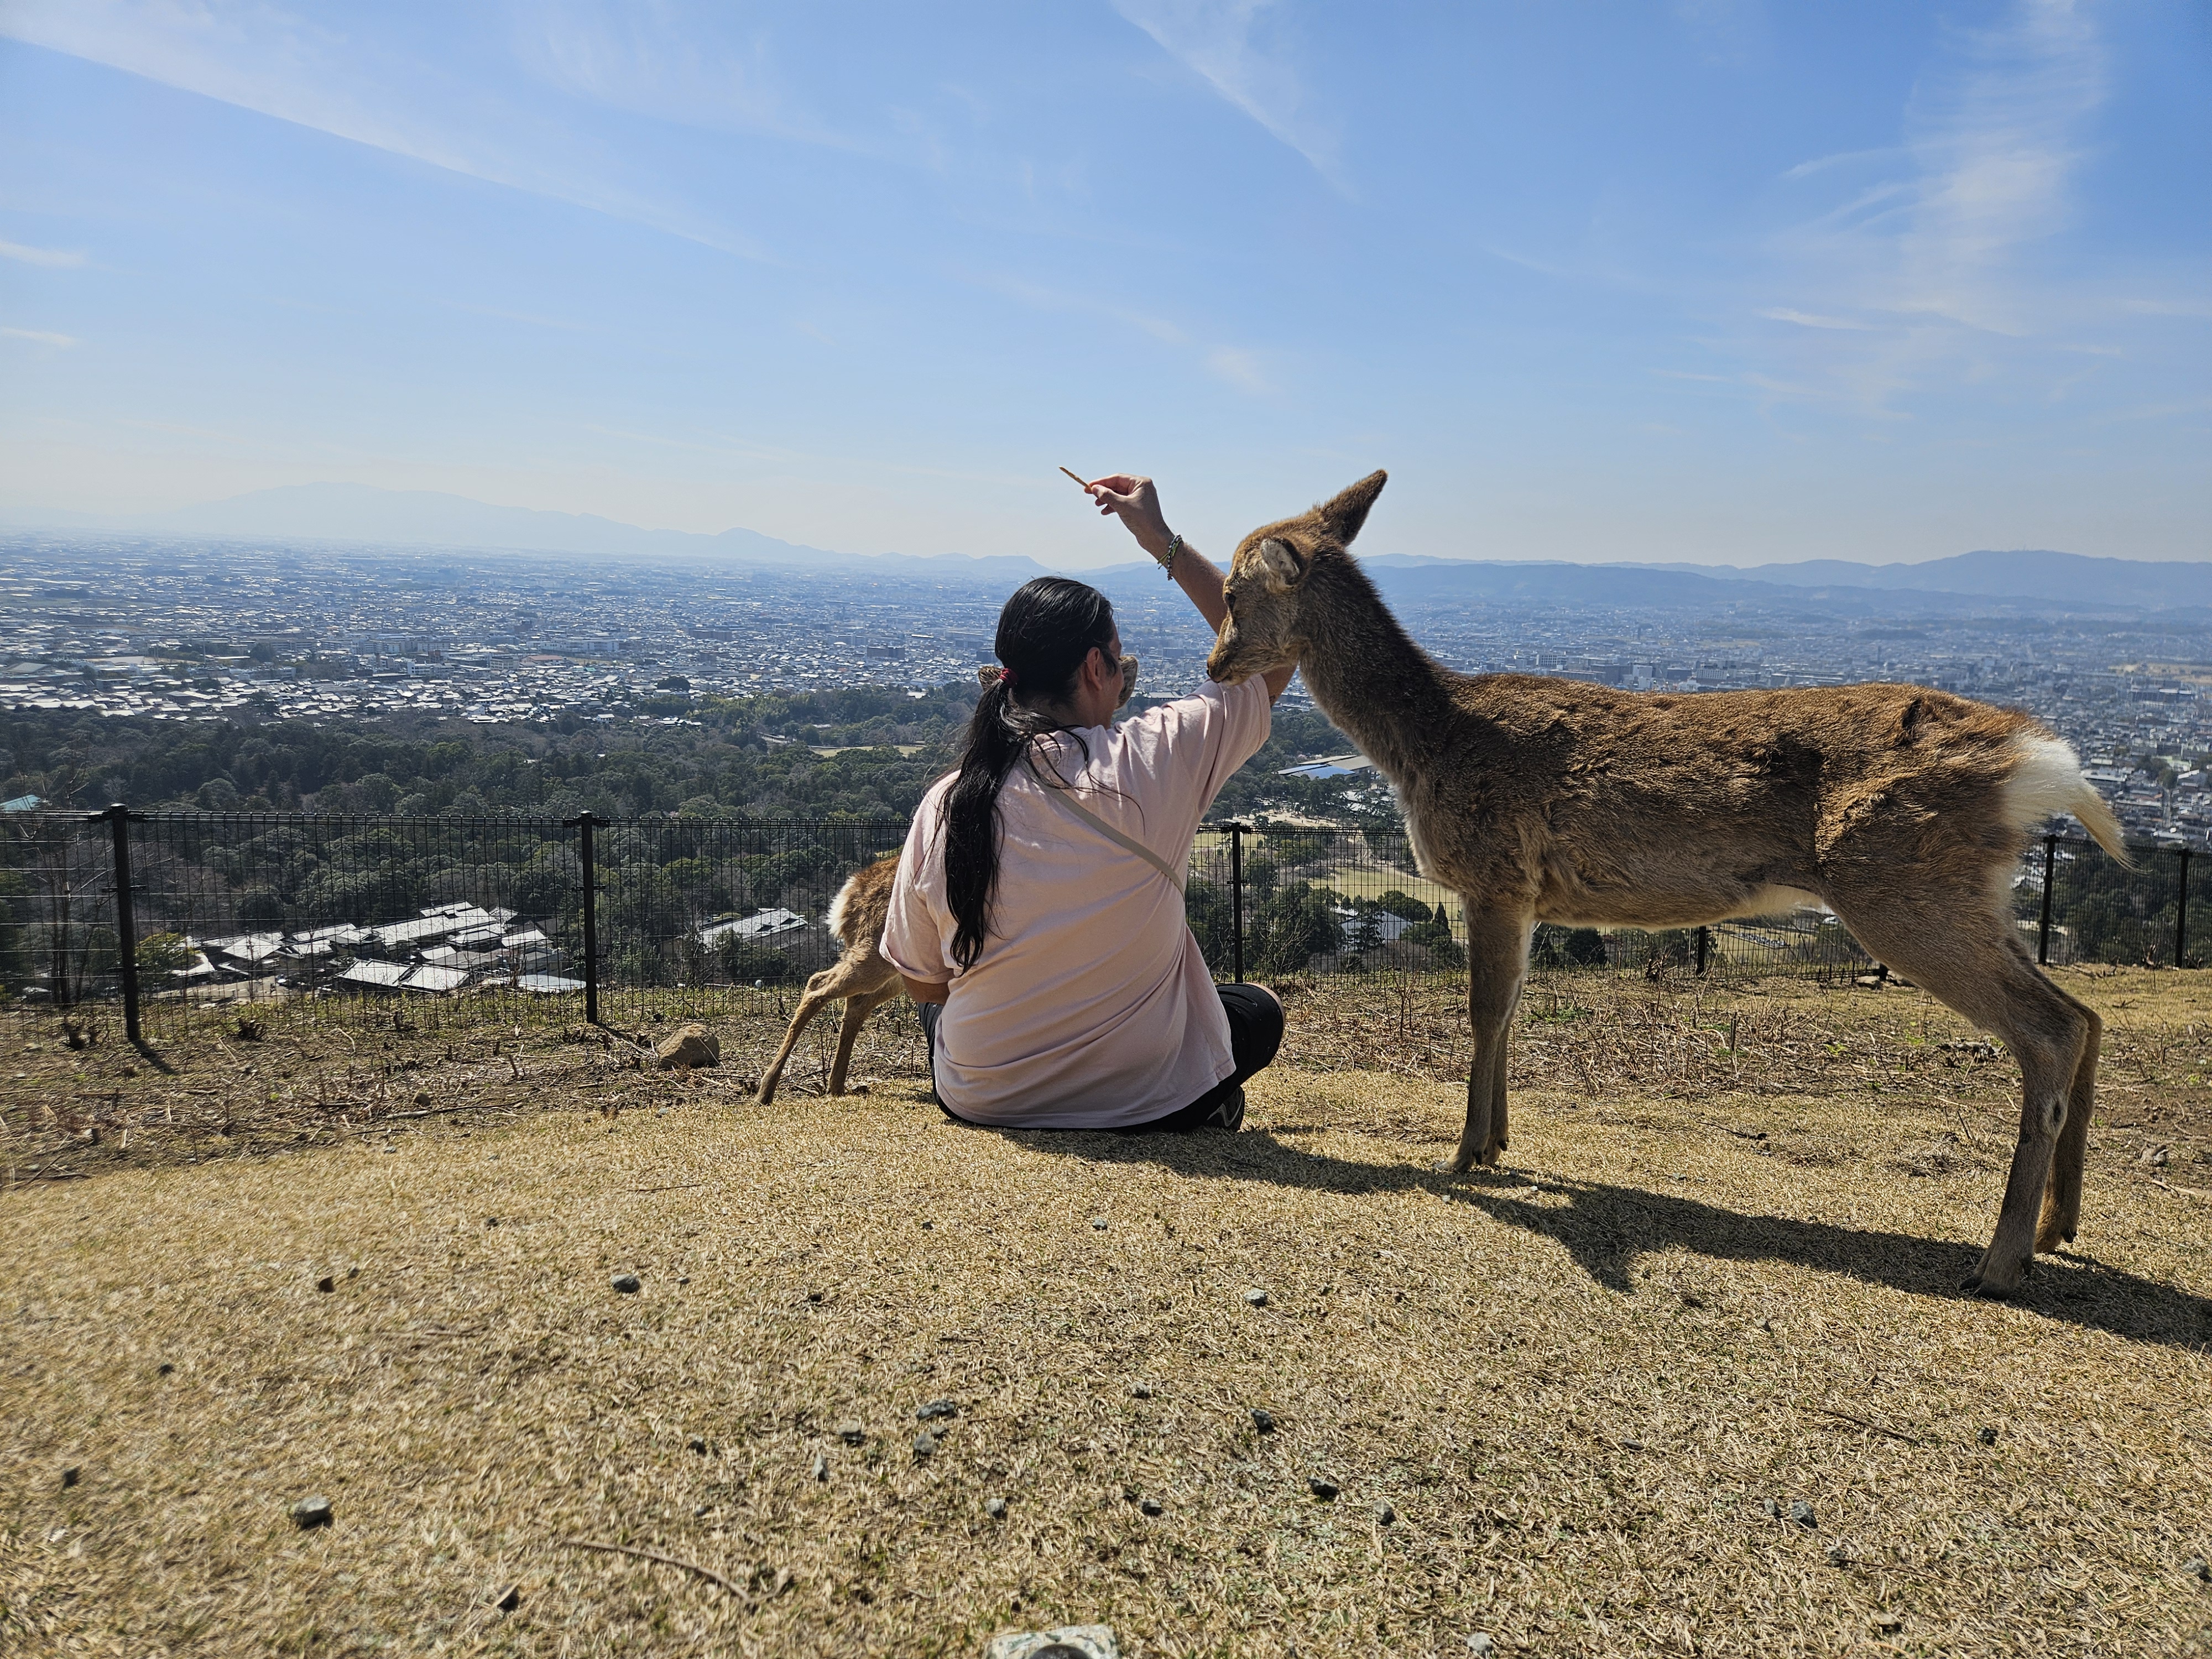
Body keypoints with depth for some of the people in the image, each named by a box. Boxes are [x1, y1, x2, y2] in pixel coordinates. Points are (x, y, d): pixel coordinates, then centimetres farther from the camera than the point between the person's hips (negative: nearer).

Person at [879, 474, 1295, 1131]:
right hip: (1142, 1101, -2)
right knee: (1260, 1009, 29)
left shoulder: (944, 807, -13)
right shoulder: (1152, 763, -20)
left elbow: (921, 983, 0)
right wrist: (1163, 541, 2)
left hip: (981, 1098, 3)